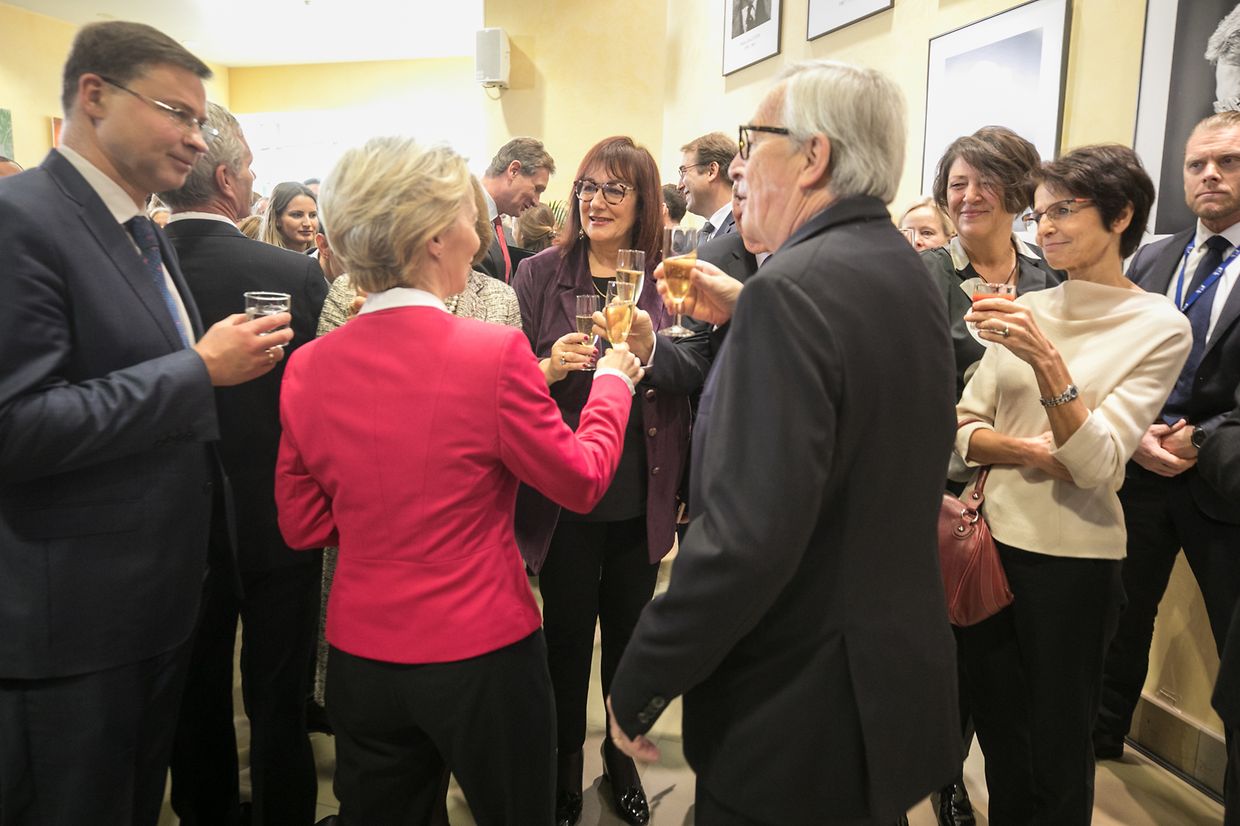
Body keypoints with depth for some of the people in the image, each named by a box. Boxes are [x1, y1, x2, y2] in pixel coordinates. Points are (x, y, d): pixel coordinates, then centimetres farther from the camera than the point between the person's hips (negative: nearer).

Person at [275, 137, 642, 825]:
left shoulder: (307, 366, -6)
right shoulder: (494, 352, -20)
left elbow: (303, 524, 4)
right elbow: (582, 481, -7)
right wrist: (612, 381, 7)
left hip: (360, 653, 4)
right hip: (482, 652, -4)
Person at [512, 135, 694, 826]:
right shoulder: (539, 275, -3)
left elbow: (693, 379, 0)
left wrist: (651, 351, -19)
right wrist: (550, 367, -22)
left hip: (642, 496, 2)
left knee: (628, 633, 17)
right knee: (567, 637, 12)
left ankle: (624, 761, 41)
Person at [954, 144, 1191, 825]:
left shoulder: (1158, 327, -9)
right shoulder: (1025, 309, 3)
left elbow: (1096, 463, -18)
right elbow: (964, 430, 2)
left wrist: (1046, 360, -29)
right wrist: (1031, 451, -16)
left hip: (1070, 558, -4)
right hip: (988, 536, 4)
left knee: (1056, 750, 13)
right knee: (996, 733, 20)